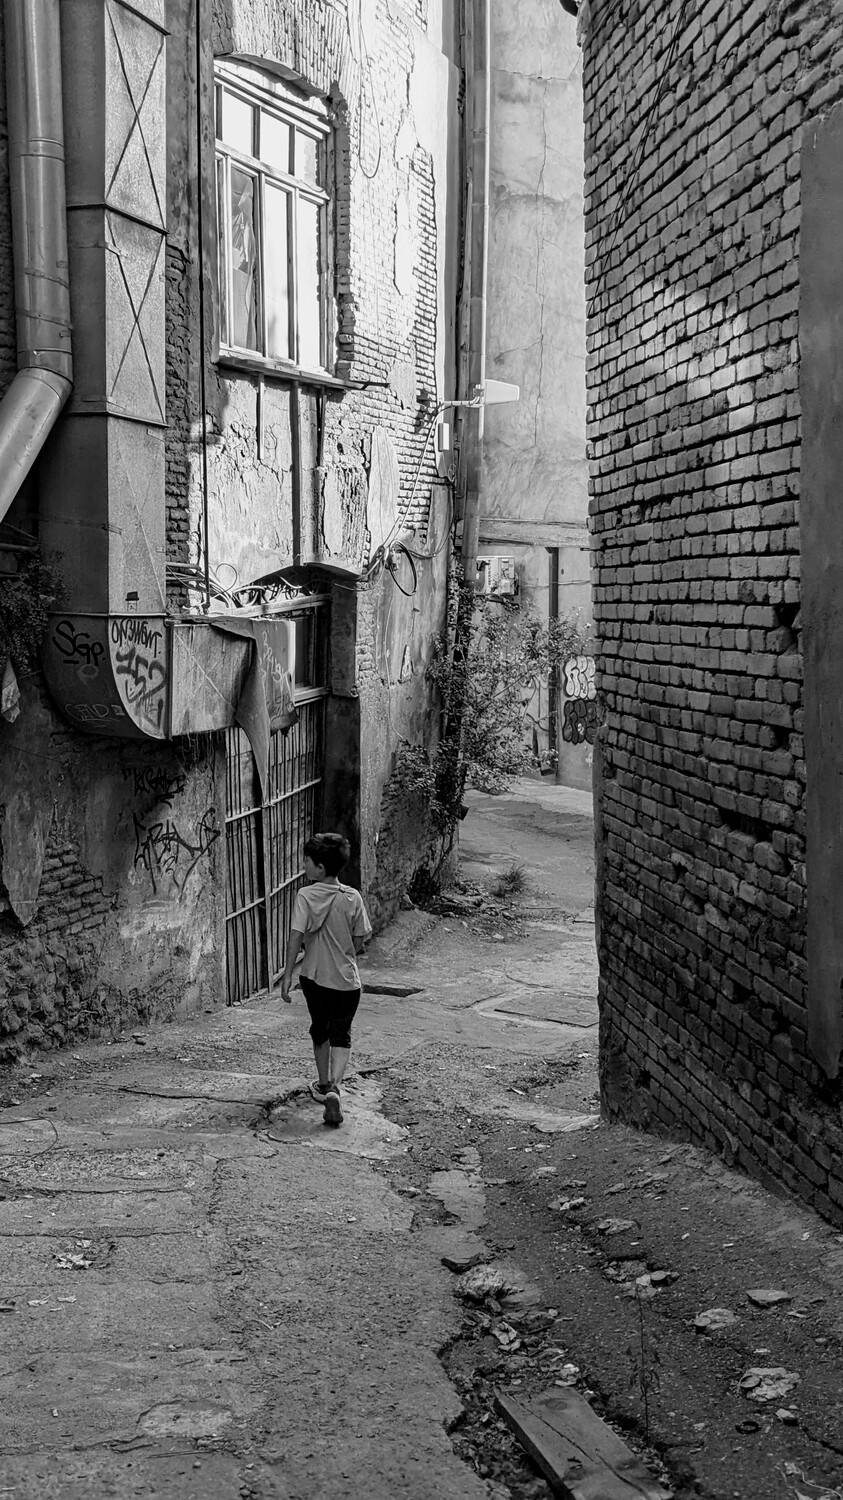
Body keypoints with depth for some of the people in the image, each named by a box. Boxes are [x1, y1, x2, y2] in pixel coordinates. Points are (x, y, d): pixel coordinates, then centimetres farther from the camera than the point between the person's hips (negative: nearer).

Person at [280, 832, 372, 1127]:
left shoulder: (306, 896, -13)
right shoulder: (352, 898, -7)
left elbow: (296, 937, -17)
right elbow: (360, 942, -3)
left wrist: (287, 975, -12)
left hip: (314, 977, 0)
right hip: (347, 980, 0)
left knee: (320, 1029, 21)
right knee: (341, 1034, 7)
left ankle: (324, 1084, 35)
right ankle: (333, 1088, -14)